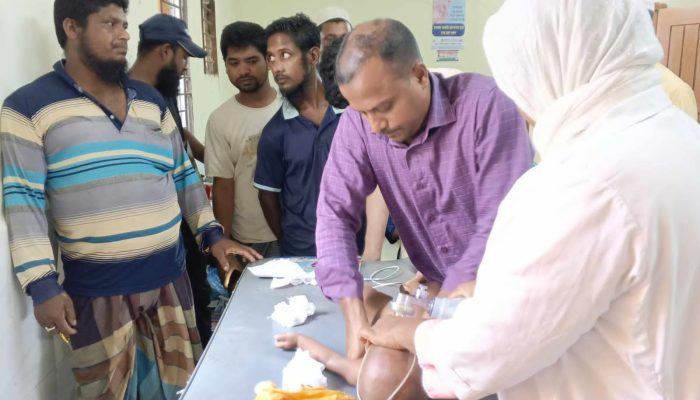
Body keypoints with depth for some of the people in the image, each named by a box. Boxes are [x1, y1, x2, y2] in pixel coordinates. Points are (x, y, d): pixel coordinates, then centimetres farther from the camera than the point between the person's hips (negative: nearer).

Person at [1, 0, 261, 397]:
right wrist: (42, 283, -15)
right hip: (96, 289, -4)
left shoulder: (151, 100, 10)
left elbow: (183, 175, 15)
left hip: (169, 278, 5)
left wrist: (212, 234, 8)